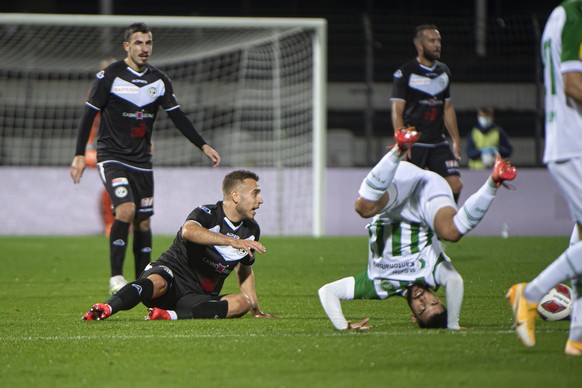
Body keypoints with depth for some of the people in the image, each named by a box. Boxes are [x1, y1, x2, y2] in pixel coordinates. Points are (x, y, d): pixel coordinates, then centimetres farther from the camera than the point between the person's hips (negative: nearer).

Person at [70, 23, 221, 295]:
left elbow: (177, 117, 11)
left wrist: (203, 145, 4)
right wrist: (80, 155, -11)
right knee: (126, 209, -25)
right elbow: (89, 114, -6)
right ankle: (116, 277, -20)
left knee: (143, 222, 6)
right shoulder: (110, 76, -8)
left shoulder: (159, 80, 6)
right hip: (112, 157, -5)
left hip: (141, 161, 5)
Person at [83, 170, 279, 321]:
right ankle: (106, 308, -59)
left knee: (243, 302, -26)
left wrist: (256, 310, 24)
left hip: (198, 298, 5)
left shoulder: (251, 230, 12)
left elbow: (244, 270, 29)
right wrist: (232, 241, -41)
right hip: (172, 271, -5)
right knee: (157, 283, -41)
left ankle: (174, 315, -39)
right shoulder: (207, 214, -9)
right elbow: (188, 231, -35)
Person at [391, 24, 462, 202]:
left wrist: (456, 140, 15)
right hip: (414, 145, -5)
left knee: (455, 184, -8)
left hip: (439, 144, 5)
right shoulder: (405, 73, -5)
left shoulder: (444, 72, 13)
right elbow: (397, 112, -8)